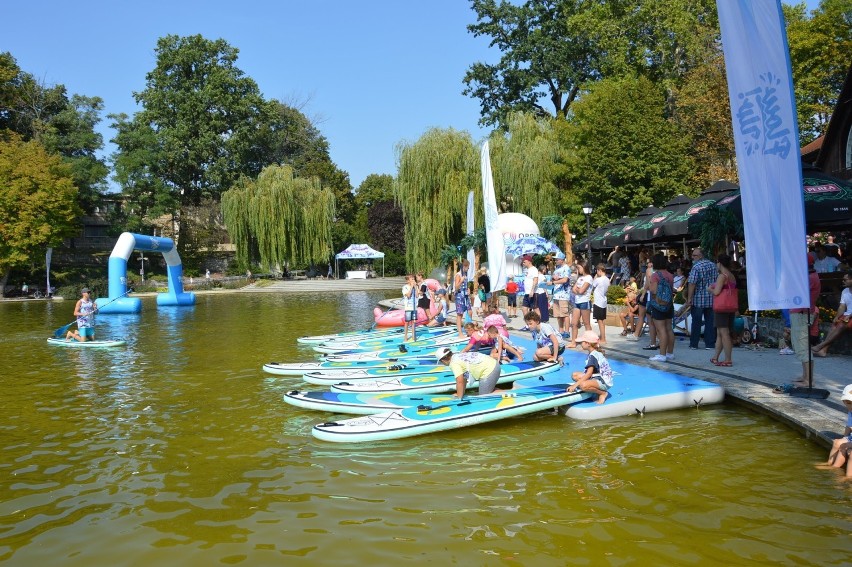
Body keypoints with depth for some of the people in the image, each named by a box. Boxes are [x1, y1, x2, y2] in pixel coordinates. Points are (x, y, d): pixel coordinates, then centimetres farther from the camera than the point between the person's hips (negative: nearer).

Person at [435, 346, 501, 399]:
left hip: (488, 371, -10)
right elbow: (464, 379, 21)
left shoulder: (454, 363, -12)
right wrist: (461, 393, 26)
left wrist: (459, 398, -7)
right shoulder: (457, 355, 15)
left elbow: (460, 381, -19)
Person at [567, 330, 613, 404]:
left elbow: (589, 374, -26)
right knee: (575, 375, 6)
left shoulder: (593, 356, -19)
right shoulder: (595, 353, 10)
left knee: (583, 385, -36)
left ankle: (603, 393, -9)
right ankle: (597, 389, 4)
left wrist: (575, 385, -26)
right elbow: (590, 371, 15)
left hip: (604, 382, -10)